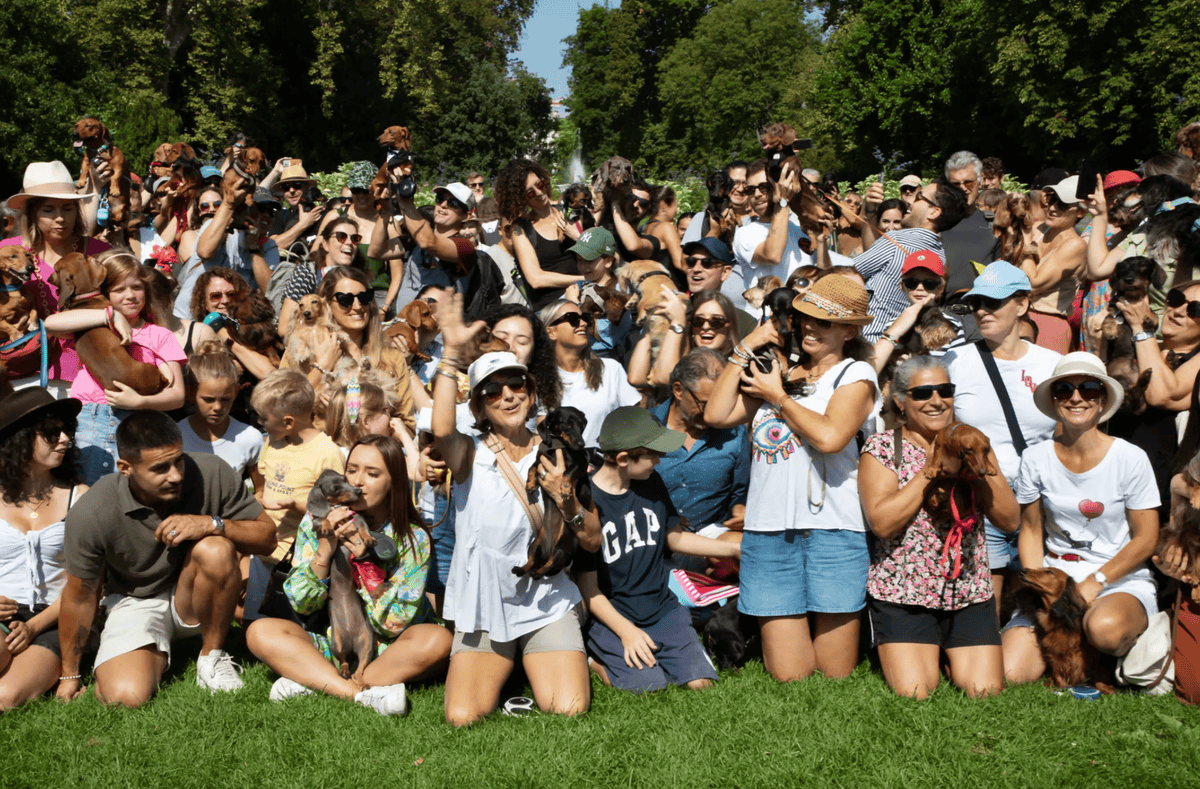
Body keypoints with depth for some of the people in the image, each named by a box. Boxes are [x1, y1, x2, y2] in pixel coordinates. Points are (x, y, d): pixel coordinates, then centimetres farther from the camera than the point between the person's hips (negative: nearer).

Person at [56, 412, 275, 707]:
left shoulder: (211, 474, -22)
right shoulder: (90, 514, -24)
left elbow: (266, 537, -13)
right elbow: (80, 595, -9)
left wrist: (212, 524, -33)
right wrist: (69, 675, 2)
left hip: (195, 599, 1)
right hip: (135, 602, -1)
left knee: (215, 549, -32)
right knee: (125, 696, -27)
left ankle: (212, 655, -9)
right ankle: (157, 654, 10)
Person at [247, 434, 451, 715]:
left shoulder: (413, 539, -12)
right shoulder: (318, 521, -6)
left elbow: (394, 624, -16)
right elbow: (302, 605, -9)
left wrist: (366, 560, -25)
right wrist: (324, 549, -24)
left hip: (386, 651, -1)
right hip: (328, 646, 2)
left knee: (438, 640, -31)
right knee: (260, 632, -22)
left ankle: (313, 683, -25)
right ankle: (366, 694, -30)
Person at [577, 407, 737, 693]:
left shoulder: (651, 484, 4)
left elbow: (674, 538, 18)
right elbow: (588, 588, -11)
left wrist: (736, 548, 14)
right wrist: (626, 631, -20)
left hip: (662, 608, 5)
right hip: (612, 617, -5)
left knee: (701, 682, -12)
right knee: (650, 685, -22)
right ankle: (596, 660, 5)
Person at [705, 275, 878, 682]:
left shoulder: (855, 374, 5)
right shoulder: (776, 370, 18)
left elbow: (829, 436, -13)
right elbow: (716, 415, 5)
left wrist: (778, 396, -1)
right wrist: (744, 349, 6)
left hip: (832, 529, -3)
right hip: (768, 530, 3)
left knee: (835, 675, 3)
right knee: (788, 675, 2)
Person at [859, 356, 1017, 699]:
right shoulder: (882, 447, -3)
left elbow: (1011, 520, 2)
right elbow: (882, 523, -16)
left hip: (971, 593, 3)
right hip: (902, 593, -3)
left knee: (986, 690, -5)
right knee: (914, 693, -13)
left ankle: (956, 658, 25)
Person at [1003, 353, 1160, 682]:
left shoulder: (1130, 458, -6)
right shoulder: (1036, 458, 1)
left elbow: (1146, 540, -4)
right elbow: (1031, 531, 7)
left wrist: (1095, 582, -13)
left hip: (1121, 579, -2)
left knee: (1104, 628, -38)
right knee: (1009, 674, -20)